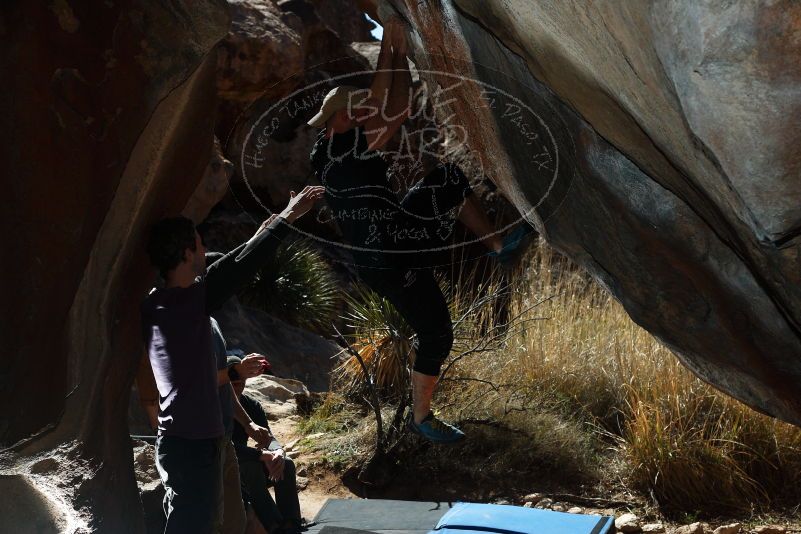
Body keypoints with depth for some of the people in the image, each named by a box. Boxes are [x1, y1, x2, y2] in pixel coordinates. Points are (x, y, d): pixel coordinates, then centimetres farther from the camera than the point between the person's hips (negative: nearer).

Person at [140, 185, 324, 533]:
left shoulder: (154, 305, 7)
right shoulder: (188, 301, -18)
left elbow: (220, 274, 20)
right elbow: (238, 267, -11)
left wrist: (259, 236, 28)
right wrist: (288, 217, -1)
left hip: (180, 441, 9)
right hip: (193, 445, -9)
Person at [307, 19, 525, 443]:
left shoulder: (333, 146, 8)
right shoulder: (342, 149, -21)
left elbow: (379, 100, 11)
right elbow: (397, 113, -23)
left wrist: (387, 48, 8)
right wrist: (400, 53, -14)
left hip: (397, 235, 11)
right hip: (390, 262, -10)